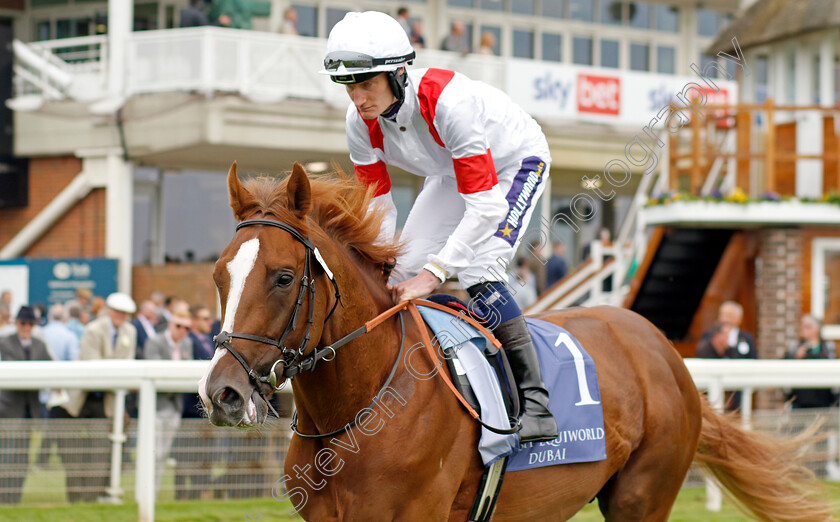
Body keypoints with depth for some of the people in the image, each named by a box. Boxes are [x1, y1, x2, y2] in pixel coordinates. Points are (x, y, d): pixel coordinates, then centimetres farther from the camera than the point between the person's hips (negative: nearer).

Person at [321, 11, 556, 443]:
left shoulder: (447, 101, -41)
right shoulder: (361, 121, -21)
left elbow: (486, 206, -40)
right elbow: (377, 206, -9)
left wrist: (434, 273, -44)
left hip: (516, 164, -7)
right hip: (452, 172, 7)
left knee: (476, 271, -25)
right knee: (406, 270, -3)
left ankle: (535, 402, -22)